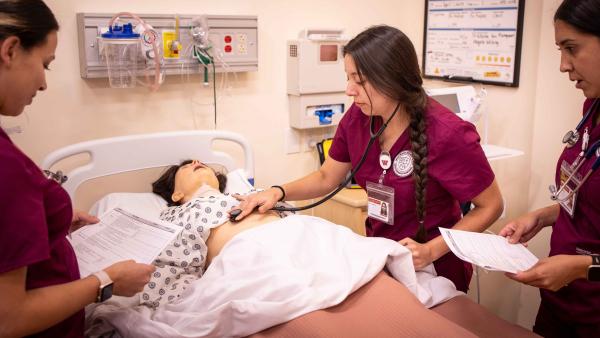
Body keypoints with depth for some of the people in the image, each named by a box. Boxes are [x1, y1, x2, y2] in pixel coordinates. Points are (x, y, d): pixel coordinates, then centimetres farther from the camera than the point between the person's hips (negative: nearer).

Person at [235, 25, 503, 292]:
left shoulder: (448, 135, -26)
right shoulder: (357, 117, -11)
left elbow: (491, 206, -14)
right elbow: (326, 178, 4)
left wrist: (431, 250, -24)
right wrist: (278, 192, -13)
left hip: (435, 270, -4)